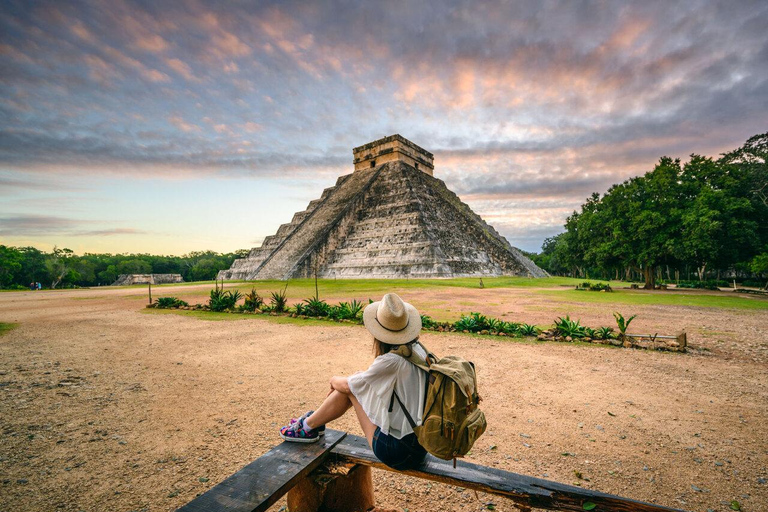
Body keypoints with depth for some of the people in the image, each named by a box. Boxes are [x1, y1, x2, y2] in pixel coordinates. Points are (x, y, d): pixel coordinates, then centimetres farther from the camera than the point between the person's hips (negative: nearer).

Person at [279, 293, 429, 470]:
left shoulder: (391, 361, -25)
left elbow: (346, 385, -9)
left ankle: (308, 427, 19)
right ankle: (314, 421, 28)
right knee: (355, 384, 9)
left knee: (350, 387, -1)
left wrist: (334, 380, 12)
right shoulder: (418, 350, -1)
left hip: (398, 453, -7)